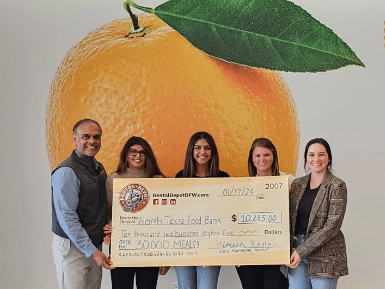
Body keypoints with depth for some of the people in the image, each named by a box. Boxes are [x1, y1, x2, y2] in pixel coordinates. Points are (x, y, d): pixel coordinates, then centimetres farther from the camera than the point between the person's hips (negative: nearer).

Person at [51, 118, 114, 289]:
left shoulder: (98, 168, 9)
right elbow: (67, 218, -21)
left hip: (94, 246, 8)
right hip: (72, 248, -8)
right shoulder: (66, 172, -17)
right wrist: (92, 251, -20)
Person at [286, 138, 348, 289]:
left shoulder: (337, 186, -6)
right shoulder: (297, 184, 9)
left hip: (325, 256, -4)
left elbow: (333, 225, -13)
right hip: (296, 251, 4)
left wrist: (302, 250, -15)